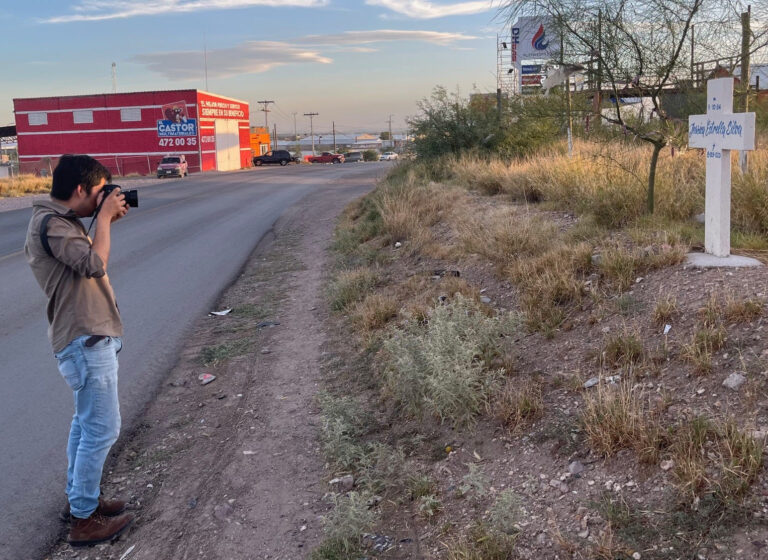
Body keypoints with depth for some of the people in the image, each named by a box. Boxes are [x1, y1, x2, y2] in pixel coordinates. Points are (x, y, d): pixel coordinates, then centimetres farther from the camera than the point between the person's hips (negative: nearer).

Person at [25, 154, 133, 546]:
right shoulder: (50, 223, -19)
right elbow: (94, 264, -30)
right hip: (86, 339, -11)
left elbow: (87, 261, 19)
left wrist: (105, 222, 7)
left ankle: (79, 497, 34)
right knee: (102, 429, -4)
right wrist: (104, 216, -19)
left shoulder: (59, 221, 12)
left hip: (87, 336, 11)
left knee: (85, 422, 20)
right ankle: (84, 520, 8)